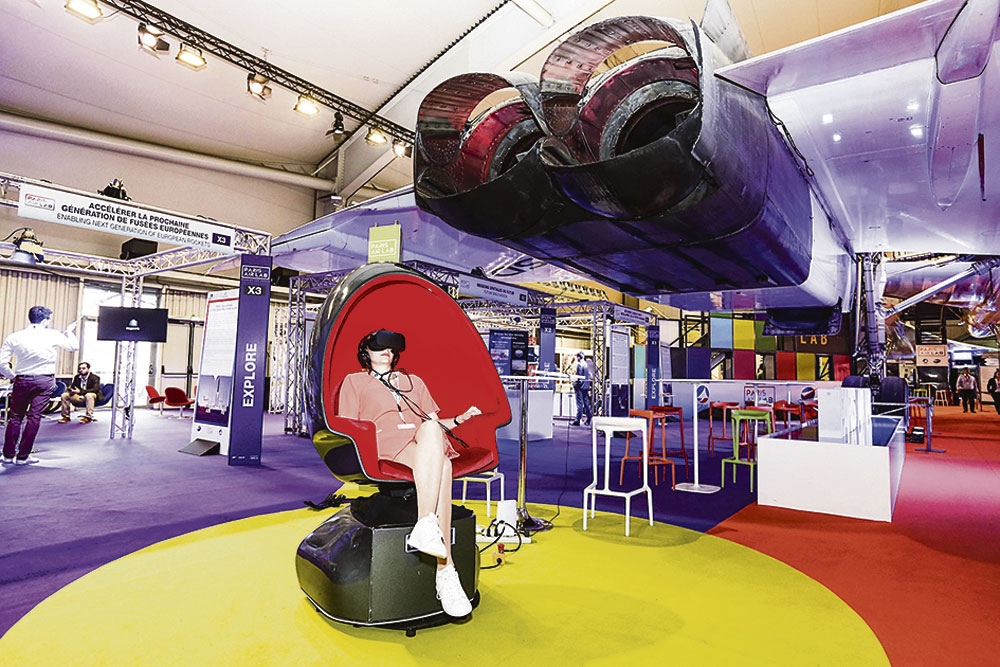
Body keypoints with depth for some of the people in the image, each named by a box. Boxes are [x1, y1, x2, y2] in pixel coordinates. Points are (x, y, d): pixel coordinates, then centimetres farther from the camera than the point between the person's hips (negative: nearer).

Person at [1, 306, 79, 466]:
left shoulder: (14, 337, -2)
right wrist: (70, 332, 25)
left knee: (15, 416, 13)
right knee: (34, 417, 2)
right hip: (45, 381, -2)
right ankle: (23, 456, 6)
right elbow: (74, 346, 8)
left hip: (22, 380, 2)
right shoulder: (52, 336, -7)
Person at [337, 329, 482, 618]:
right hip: (384, 445, -3)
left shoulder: (414, 381, 35)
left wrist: (461, 418, 12)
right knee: (440, 466, -37)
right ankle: (446, 570, -45)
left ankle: (425, 528, -46)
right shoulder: (354, 381, 25)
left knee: (431, 429, -38)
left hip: (429, 440, 3)